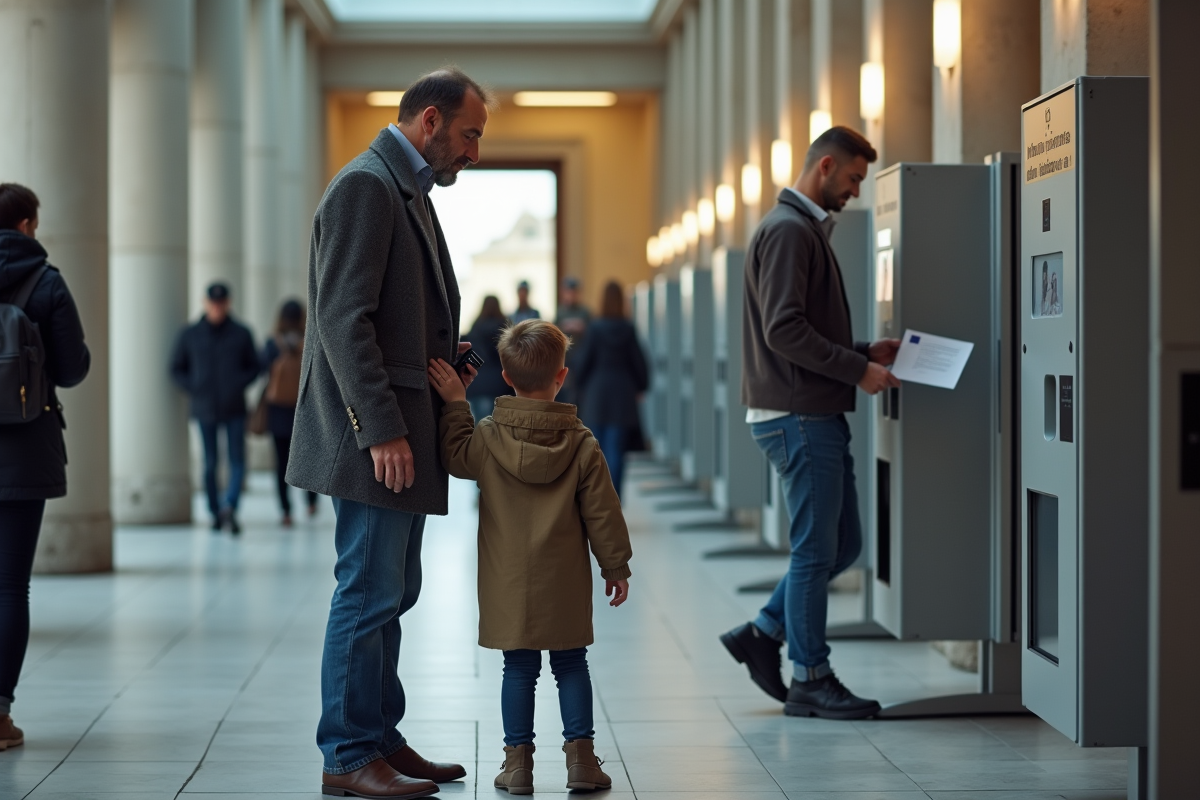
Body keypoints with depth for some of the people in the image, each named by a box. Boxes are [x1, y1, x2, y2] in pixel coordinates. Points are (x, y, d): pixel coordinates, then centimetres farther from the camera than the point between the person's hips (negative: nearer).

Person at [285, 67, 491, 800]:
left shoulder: (407, 191, 19)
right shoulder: (365, 186, -13)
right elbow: (344, 316, -20)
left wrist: (444, 353, 11)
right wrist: (380, 430, -23)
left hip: (405, 435, 10)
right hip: (377, 434, -10)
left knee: (391, 592, 14)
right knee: (370, 592, -6)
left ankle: (381, 739, 22)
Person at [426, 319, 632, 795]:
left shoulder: (486, 438, -9)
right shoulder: (582, 444, -6)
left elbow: (454, 457, 10)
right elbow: (602, 512, -2)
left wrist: (455, 403, 8)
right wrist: (616, 565, 8)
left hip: (509, 586, 0)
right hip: (565, 585, 0)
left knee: (519, 669, 7)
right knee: (571, 666, 10)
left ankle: (518, 759, 8)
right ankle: (580, 756, 8)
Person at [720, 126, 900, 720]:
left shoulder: (806, 229, 20)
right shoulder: (789, 230, -13)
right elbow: (784, 331, -22)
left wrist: (865, 352, 12)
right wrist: (858, 369, -17)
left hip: (817, 416, 10)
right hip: (799, 416, -10)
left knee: (843, 543, 13)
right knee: (817, 549, -3)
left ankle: (762, 634, 19)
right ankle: (810, 680, 5)